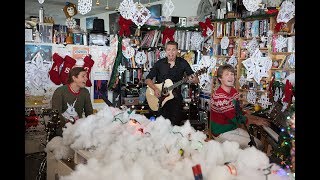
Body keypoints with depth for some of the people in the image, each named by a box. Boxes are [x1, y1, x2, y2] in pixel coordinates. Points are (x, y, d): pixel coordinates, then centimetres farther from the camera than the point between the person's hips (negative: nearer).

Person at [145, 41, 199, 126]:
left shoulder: (183, 63, -2)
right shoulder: (159, 63, -1)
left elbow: (196, 80, -3)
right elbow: (148, 79, 1)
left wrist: (193, 80, -27)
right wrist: (155, 89, -17)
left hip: (176, 98, 0)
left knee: (176, 124, 3)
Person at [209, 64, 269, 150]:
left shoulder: (234, 91, 4)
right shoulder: (219, 96, -26)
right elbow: (235, 118, -24)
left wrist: (256, 118, 1)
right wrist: (255, 122, -14)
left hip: (234, 128, 8)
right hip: (222, 133, -8)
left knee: (259, 144, 3)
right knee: (254, 146, -11)